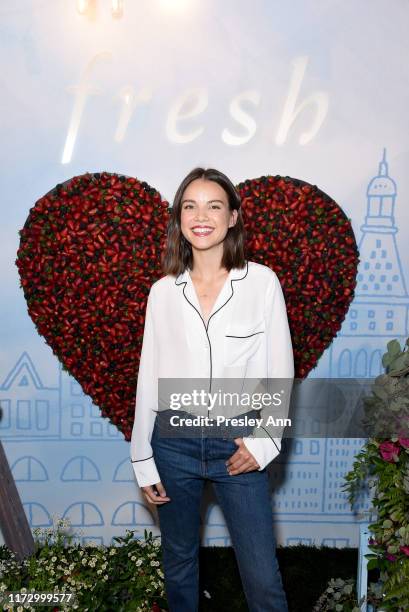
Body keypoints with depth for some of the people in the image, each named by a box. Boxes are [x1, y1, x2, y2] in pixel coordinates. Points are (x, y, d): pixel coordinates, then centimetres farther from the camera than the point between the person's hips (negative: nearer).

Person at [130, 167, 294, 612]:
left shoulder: (262, 282, -5)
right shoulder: (162, 291, 0)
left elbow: (280, 370, -1)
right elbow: (148, 377, 5)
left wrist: (264, 441, -9)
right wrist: (143, 458, 5)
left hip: (237, 442, -2)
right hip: (173, 441, 2)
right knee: (178, 565, 18)